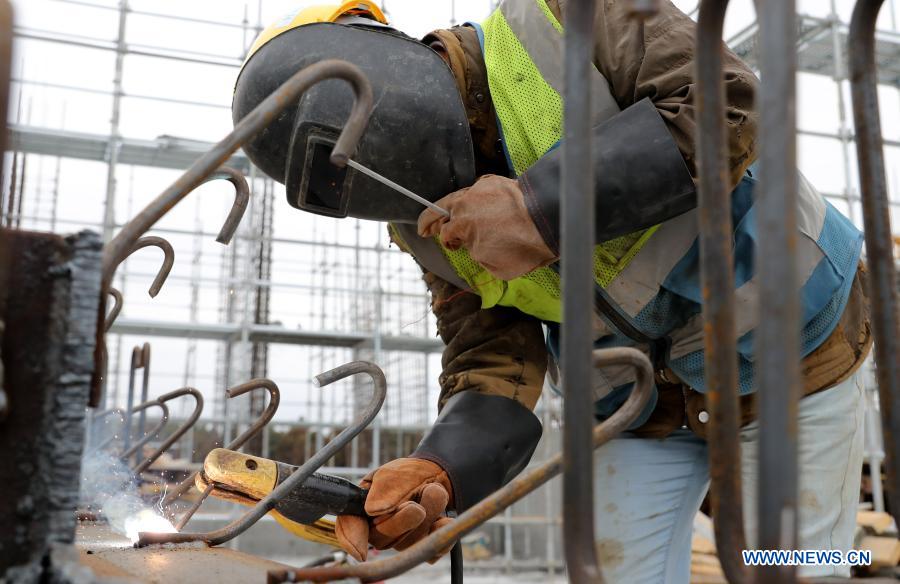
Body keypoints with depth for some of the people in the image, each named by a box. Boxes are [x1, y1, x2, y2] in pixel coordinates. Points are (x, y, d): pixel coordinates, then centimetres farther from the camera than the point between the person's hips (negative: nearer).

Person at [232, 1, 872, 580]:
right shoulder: (431, 232, -4)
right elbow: (494, 369, -9)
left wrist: (545, 209, -33)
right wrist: (436, 469, -29)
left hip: (787, 347, -4)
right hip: (643, 405, 4)